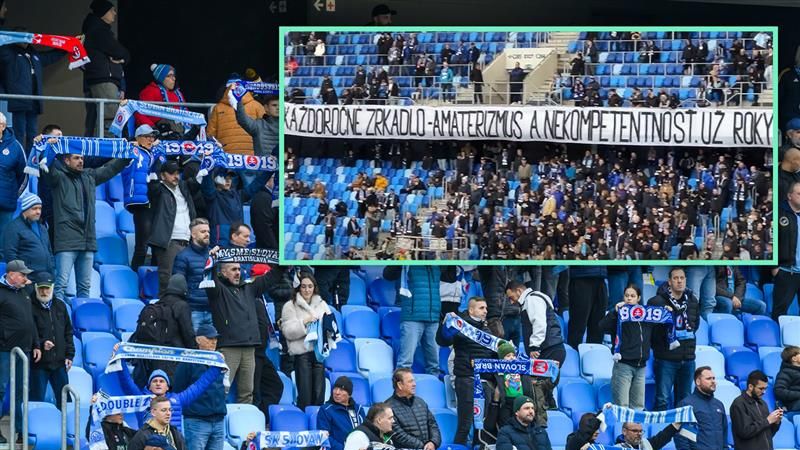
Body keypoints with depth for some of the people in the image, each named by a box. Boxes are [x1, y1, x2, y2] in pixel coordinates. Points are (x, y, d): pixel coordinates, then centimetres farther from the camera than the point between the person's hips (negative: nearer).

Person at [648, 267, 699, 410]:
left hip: (688, 359, 5)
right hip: (666, 359, -5)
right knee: (662, 400, -7)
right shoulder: (657, 301, -10)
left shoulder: (693, 301, 8)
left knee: (684, 400, 12)